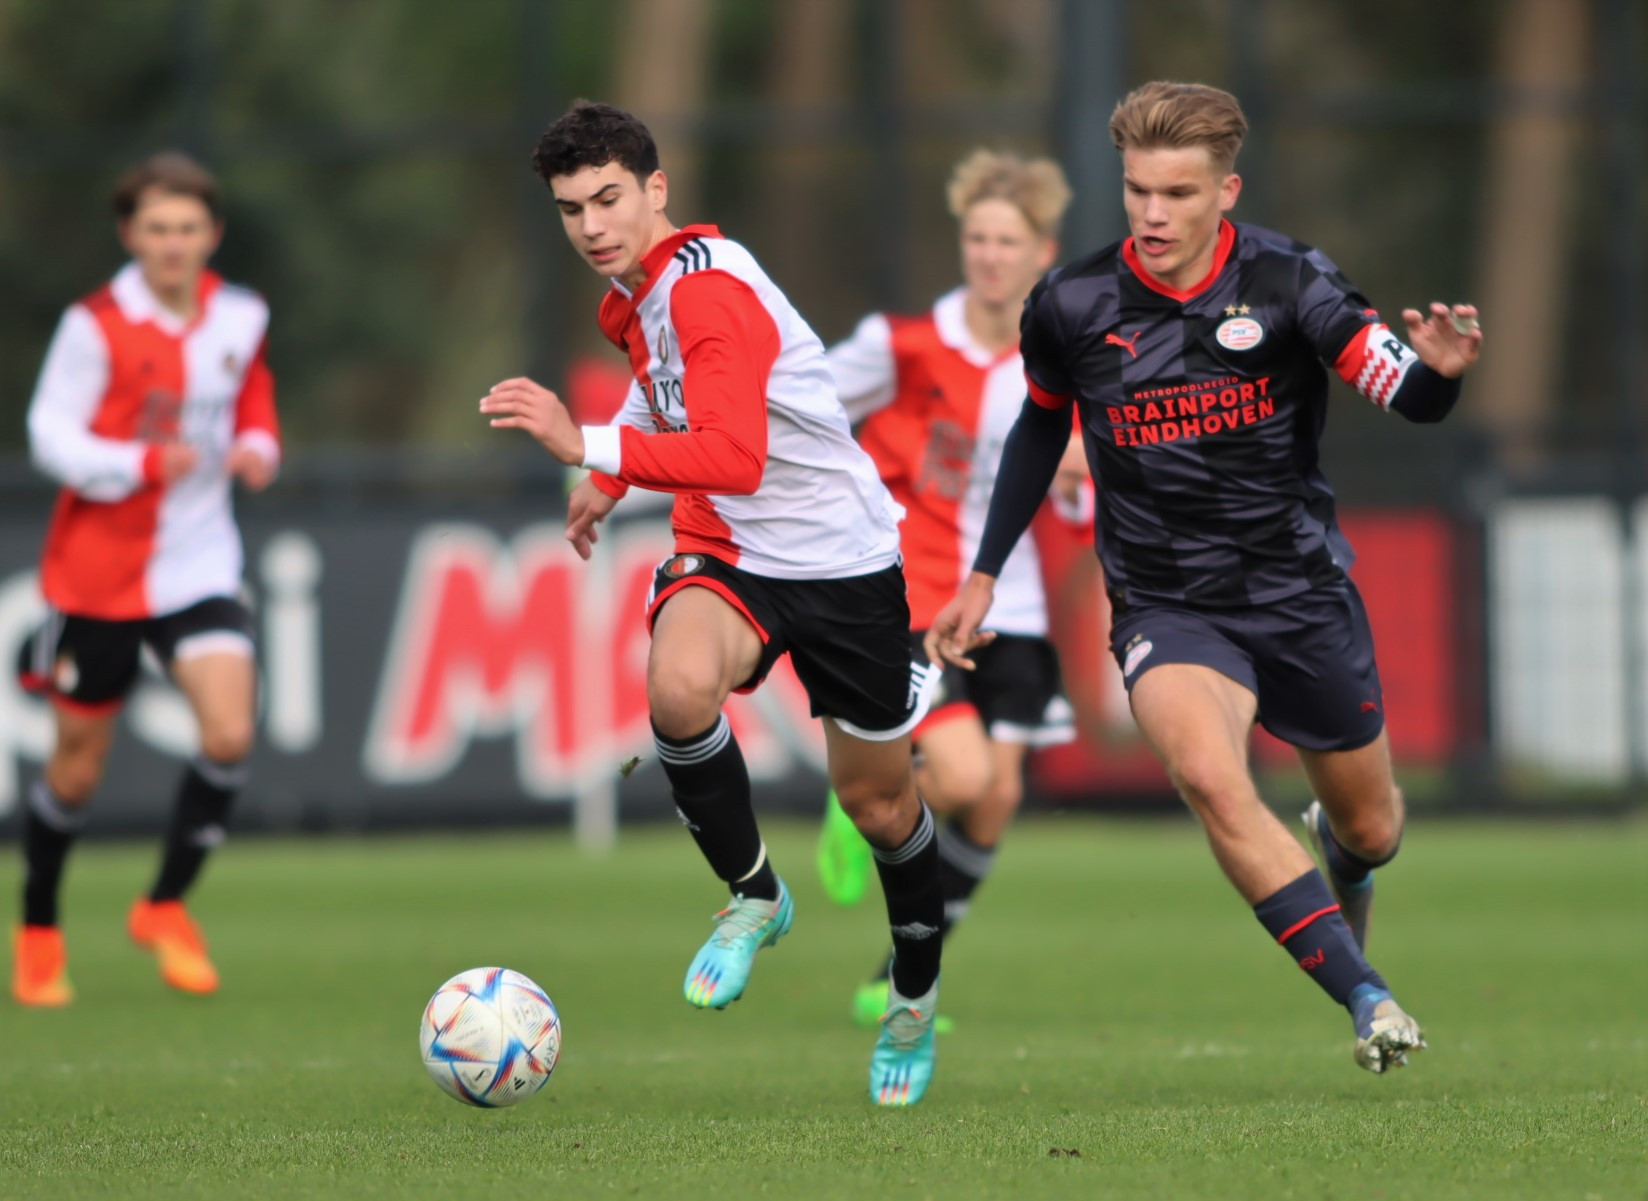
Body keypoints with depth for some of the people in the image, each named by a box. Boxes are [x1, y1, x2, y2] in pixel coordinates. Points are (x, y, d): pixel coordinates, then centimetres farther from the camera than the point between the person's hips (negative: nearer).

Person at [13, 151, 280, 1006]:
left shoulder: (239, 318, 2)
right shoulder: (96, 325, -12)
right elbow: (50, 435, -14)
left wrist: (256, 447, -4)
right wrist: (143, 464, -29)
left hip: (198, 561, 3)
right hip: (97, 570, -3)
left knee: (230, 733, -17)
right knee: (78, 766, 7)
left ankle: (165, 907, 4)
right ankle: (38, 931, 30)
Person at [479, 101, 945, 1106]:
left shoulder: (707, 286, -24)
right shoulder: (636, 295, 4)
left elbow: (734, 457, -37)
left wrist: (592, 448, -44)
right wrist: (611, 483, 20)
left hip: (843, 559, -5)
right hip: (728, 551, 5)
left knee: (878, 800, 9)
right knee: (680, 686, -30)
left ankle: (916, 993, 36)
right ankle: (754, 896, -8)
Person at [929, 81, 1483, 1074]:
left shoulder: (1286, 283, -14)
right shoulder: (1073, 306, -9)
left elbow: (1411, 397, -21)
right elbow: (1041, 425, 11)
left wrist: (1441, 369, -45)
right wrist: (985, 575, 13)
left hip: (1302, 592, 1)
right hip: (1167, 609, -1)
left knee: (1369, 825, 16)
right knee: (1210, 776, -31)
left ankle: (1342, 848, 58)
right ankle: (1368, 999, -26)